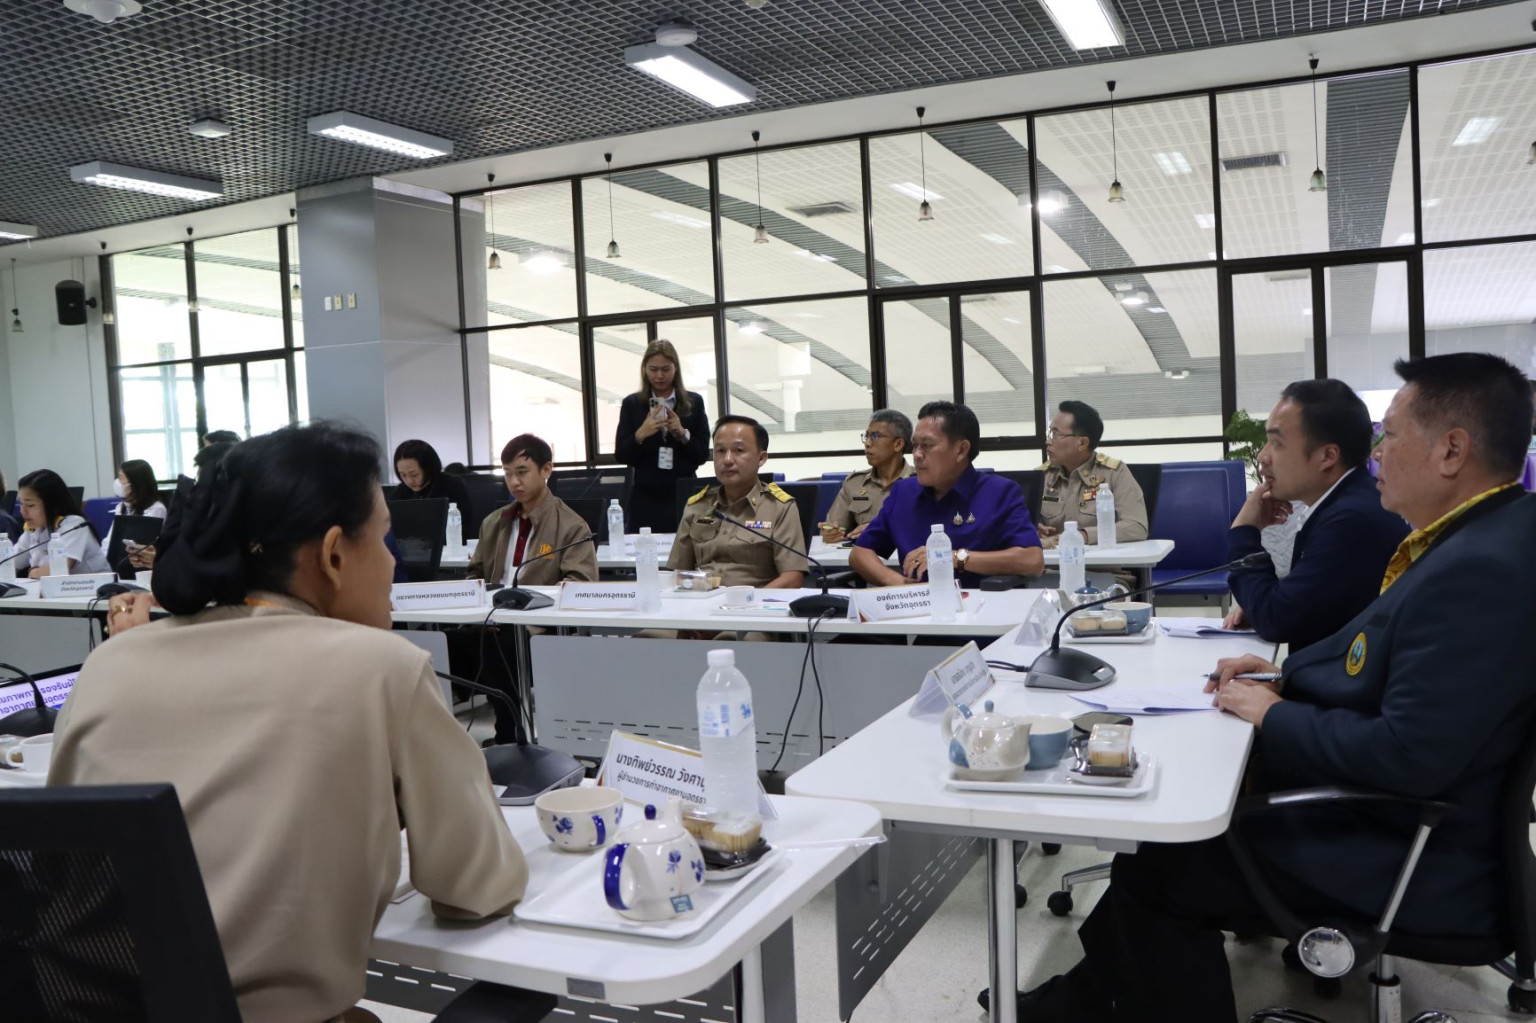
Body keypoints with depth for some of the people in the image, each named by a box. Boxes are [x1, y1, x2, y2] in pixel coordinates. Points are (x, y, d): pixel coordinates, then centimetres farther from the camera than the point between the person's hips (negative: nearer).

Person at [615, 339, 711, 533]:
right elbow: (621, 456, 0)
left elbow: (703, 455, 2)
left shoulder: (694, 402, 3)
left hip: (684, 497, 0)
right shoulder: (632, 404, 3)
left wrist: (682, 433, -14)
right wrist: (640, 434, -17)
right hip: (646, 499, 0)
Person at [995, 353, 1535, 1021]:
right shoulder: (1476, 539, 4)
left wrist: (1275, 715, -16)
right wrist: (1285, 675, 3)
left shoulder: (1482, 568, -28)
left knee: (1154, 866, -2)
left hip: (1412, 862, -10)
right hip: (1391, 813, 10)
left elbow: (1411, 758, -31)